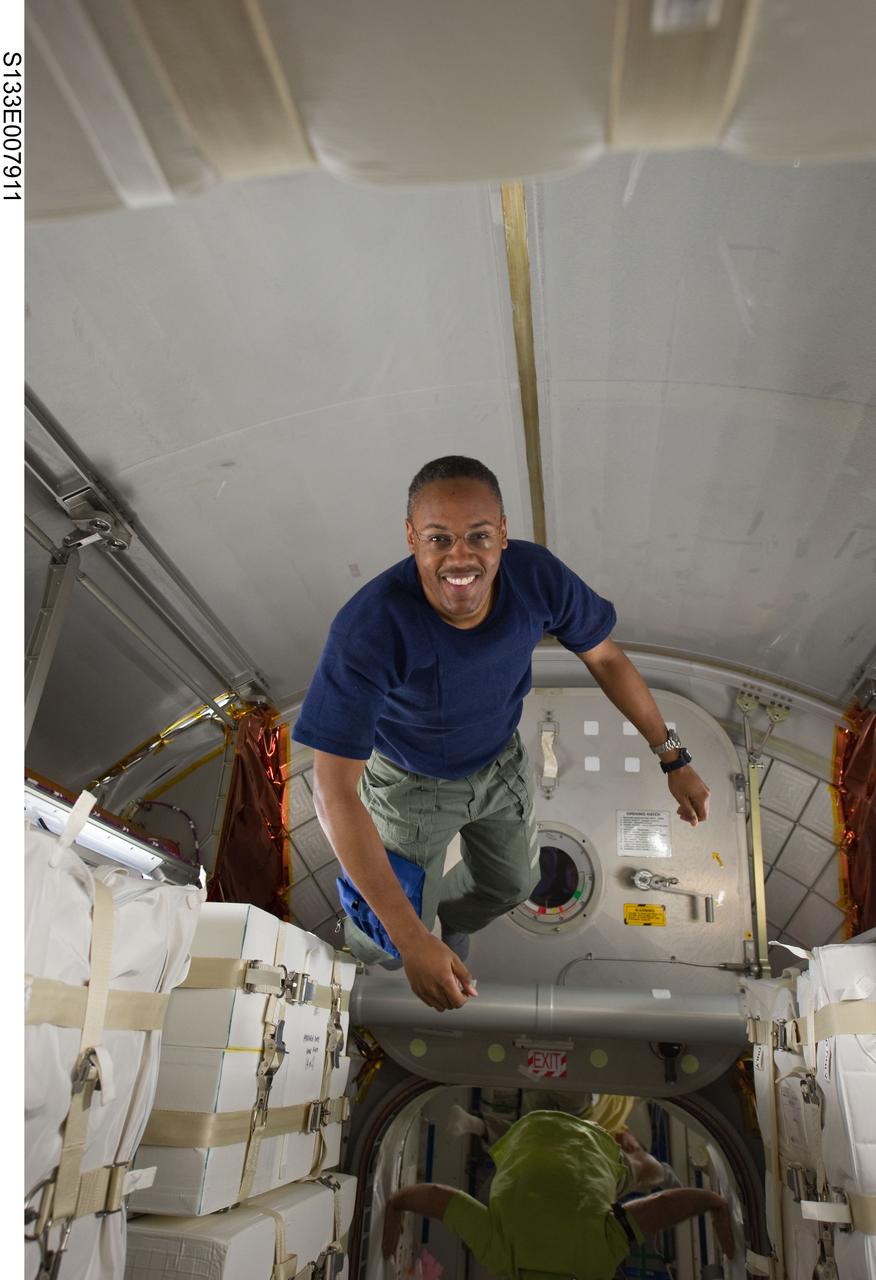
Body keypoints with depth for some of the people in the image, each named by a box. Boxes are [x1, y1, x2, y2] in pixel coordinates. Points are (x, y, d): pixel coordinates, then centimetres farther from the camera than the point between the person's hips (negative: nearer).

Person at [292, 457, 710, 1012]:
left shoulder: (538, 576, -29)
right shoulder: (369, 629, -41)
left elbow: (606, 658, -8)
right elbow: (335, 790, -38)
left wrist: (675, 761, -3)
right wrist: (413, 941, -41)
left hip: (501, 760, 4)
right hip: (412, 784, -3)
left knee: (513, 884, 27)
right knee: (396, 943, 12)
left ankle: (450, 922, 62)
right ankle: (367, 951, 52)